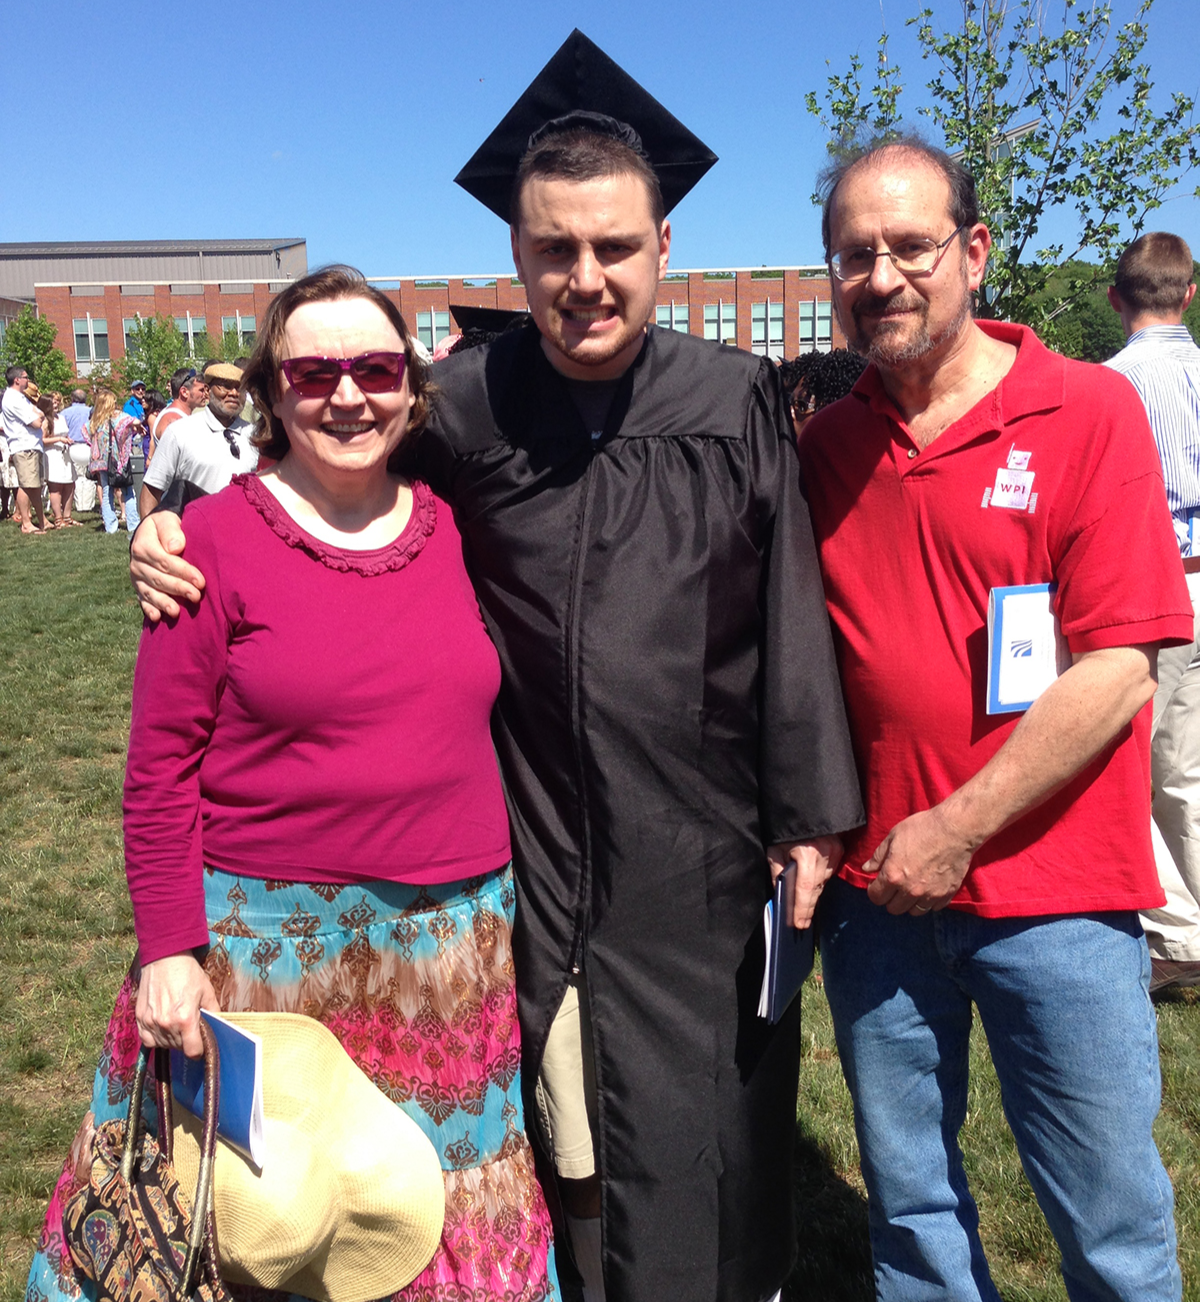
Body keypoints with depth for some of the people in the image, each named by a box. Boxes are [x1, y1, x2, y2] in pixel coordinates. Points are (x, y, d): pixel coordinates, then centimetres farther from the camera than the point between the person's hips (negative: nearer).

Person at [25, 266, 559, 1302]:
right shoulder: (214, 538, -7)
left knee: (435, 1204, 17)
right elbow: (161, 765, -7)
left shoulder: (453, 527, 3)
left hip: (452, 940, 4)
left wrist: (493, 898, 10)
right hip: (267, 943, -3)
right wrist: (169, 950, -9)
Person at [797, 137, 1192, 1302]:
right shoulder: (822, 446, 5)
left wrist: (958, 829, -13)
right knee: (908, 1204, 18)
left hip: (1053, 893, -3)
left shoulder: (1088, 411, -7)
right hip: (875, 893, 4)